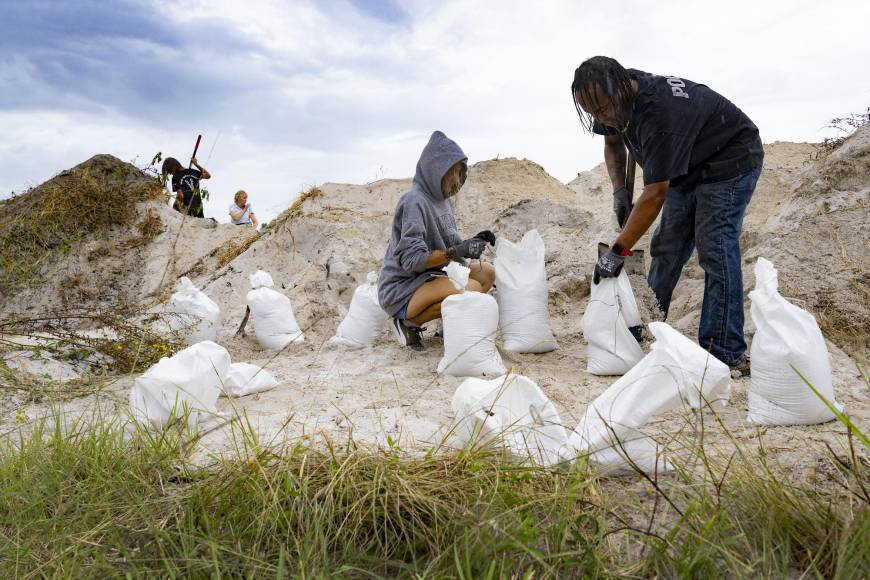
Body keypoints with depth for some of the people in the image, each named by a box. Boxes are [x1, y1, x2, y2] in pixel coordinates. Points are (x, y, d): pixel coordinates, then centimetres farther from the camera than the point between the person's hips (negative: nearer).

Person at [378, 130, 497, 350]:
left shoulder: (441, 198, 9)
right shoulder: (414, 201, -19)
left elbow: (450, 242, 13)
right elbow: (411, 259, -24)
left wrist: (471, 242, -7)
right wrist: (456, 251, -31)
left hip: (431, 277, 9)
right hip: (402, 289, -9)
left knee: (487, 273, 5)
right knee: (471, 289, -27)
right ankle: (409, 322, -9)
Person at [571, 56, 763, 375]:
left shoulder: (660, 113, -38)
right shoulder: (617, 98, -11)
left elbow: (655, 194, -36)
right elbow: (613, 143, 11)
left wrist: (617, 251, -32)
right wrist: (619, 190, -3)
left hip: (730, 160, -8)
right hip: (686, 167, 8)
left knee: (715, 249, -19)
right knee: (667, 247, 6)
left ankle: (726, 352, -17)